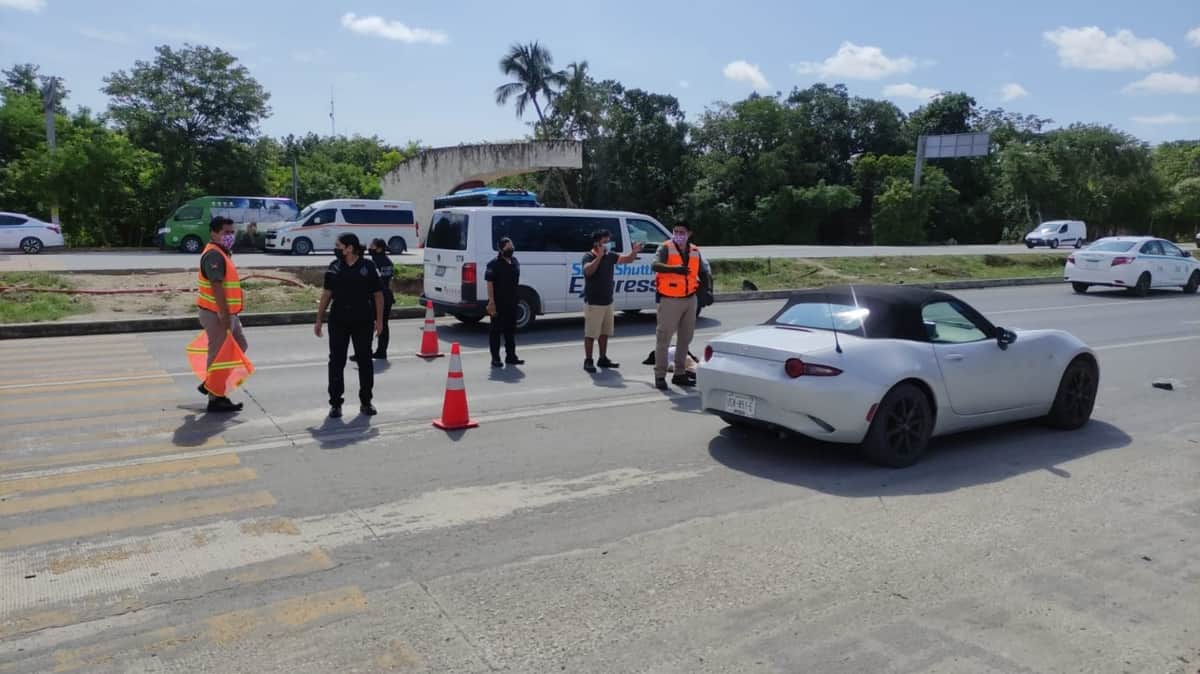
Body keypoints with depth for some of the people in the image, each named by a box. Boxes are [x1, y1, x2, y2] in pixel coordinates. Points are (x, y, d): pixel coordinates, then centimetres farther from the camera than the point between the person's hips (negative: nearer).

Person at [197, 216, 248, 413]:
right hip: (217, 314, -10)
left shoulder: (223, 253, 15)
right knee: (219, 354, -3)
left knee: (239, 346, 19)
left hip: (228, 313, 10)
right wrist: (224, 315, -25)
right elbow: (216, 286, -24)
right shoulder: (214, 255, -18)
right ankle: (215, 399, 6)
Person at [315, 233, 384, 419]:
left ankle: (366, 401, 20)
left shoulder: (367, 266, -4)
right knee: (336, 362, 3)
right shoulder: (334, 267, 4)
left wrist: (379, 320, -4)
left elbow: (378, 294, 0)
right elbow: (327, 294, 9)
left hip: (363, 321, -2)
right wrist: (319, 320, 7)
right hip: (338, 321, 2)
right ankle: (335, 403, 12)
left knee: (365, 361, 7)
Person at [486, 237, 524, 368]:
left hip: (511, 303, 7)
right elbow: (489, 283, -14)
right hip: (498, 303, -7)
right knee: (496, 330, 0)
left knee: (511, 330, 13)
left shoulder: (515, 262, 12)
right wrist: (491, 302, -20)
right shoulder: (494, 264, -10)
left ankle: (511, 356, 22)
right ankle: (495, 359, 6)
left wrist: (516, 299, 16)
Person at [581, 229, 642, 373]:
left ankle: (603, 359, 24)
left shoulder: (610, 256, 7)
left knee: (604, 333, 14)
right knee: (591, 333, -2)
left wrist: (634, 252, -16)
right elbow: (588, 271, -30)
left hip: (608, 302, 7)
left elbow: (627, 259, 3)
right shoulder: (588, 256, -12)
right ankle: (588, 361, 4)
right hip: (593, 303, -7)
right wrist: (599, 256, -35)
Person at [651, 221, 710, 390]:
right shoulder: (666, 248, -7)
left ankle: (680, 374, 26)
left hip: (690, 299, 6)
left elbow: (703, 271, 20)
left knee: (685, 338, 14)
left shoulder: (695, 252, 11)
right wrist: (674, 268, -41)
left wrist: (707, 275, -4)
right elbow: (655, 265, -25)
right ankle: (660, 376, 2)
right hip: (670, 300, -6)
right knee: (663, 338, -4)